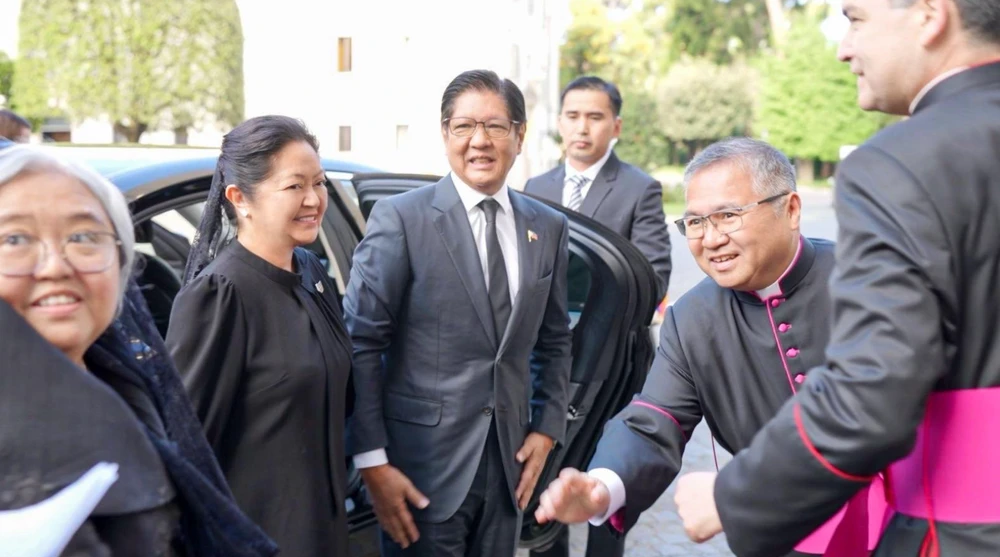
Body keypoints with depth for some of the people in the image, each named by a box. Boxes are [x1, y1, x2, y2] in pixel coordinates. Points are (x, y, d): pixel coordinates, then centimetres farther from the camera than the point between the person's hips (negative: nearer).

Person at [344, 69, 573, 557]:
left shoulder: (549, 229, 6)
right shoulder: (400, 219, -8)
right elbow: (360, 344, -11)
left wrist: (546, 429, 5)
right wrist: (372, 461, -14)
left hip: (509, 460, 4)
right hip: (424, 461, -4)